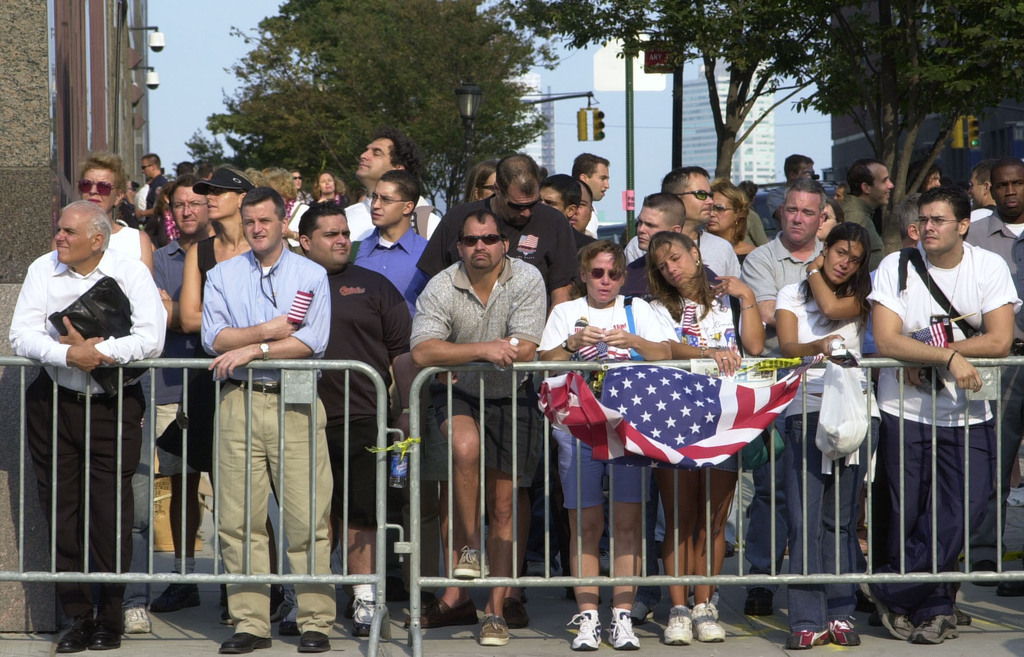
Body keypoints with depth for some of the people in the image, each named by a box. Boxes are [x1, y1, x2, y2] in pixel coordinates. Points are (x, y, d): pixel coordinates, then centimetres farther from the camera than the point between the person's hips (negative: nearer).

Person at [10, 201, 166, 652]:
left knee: (111, 511, -3)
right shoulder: (42, 270, 3)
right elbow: (21, 336, -5)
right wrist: (68, 354, -19)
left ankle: (110, 618, 9)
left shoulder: (131, 272, -3)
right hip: (55, 403, 2)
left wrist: (97, 350, -17)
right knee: (62, 509, 2)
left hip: (115, 406, -2)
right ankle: (78, 617, 10)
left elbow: (151, 340, -13)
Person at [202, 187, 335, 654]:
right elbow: (214, 338, 0)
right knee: (240, 518, -1)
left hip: (296, 402, -2)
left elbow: (313, 341, -5)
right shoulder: (222, 275, 13)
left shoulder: (311, 275, 8)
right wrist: (270, 330, -8)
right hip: (239, 401, 2)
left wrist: (251, 349, -9)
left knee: (307, 518, -6)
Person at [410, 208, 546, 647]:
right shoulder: (441, 287, -10)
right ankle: (469, 548, -15)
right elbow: (422, 352, -23)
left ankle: (495, 610, 8)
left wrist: (456, 351, -14)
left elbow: (525, 349, -19)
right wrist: (484, 349, -29)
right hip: (456, 394, 0)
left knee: (502, 506, 1)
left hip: (510, 397, 0)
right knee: (466, 446, -33)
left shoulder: (526, 279, -10)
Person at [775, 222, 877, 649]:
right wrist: (814, 349, -26)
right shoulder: (791, 295, 13)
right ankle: (807, 621, -9)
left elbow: (832, 308, -8)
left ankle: (839, 614, 5)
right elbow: (786, 346, -4)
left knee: (840, 519, 0)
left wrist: (815, 271, 10)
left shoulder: (858, 298, 14)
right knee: (804, 521, -9)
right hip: (805, 412, -1)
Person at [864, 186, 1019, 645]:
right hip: (904, 412, 0)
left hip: (968, 415, 1)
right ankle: (934, 609, 18)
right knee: (909, 518, 0)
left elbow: (1000, 341, -10)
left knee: (960, 516, -8)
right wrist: (950, 355, -25)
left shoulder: (989, 267, -1)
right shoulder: (896, 268, -3)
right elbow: (886, 341, -14)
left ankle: (891, 592, 7)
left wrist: (923, 353, -14)